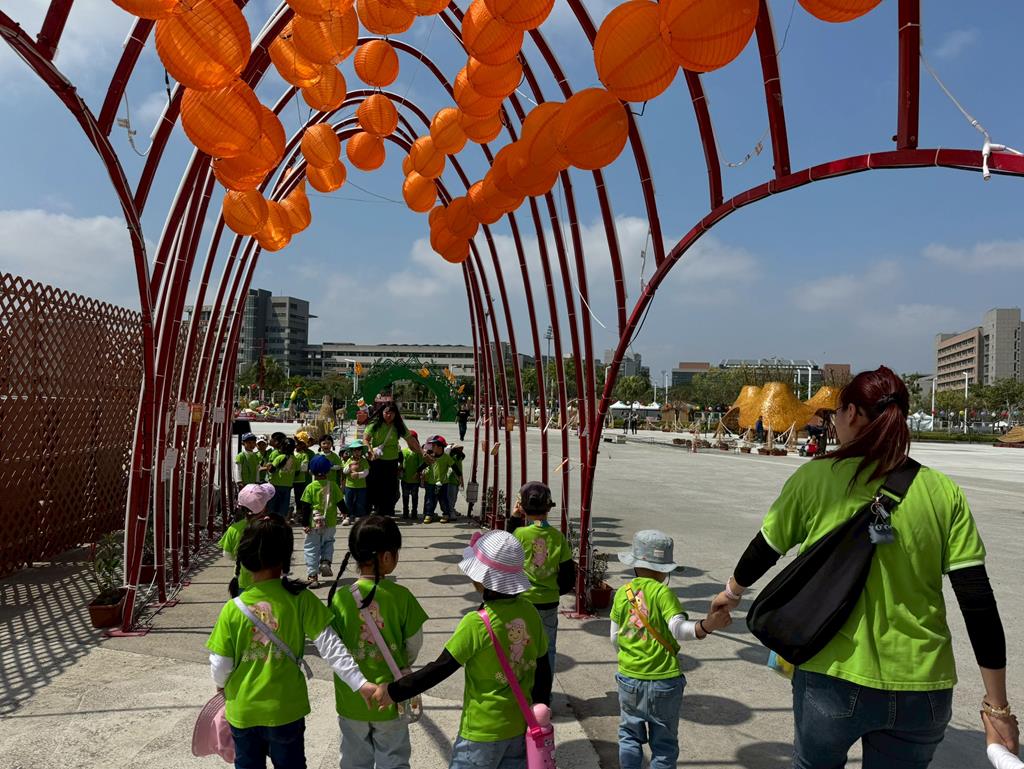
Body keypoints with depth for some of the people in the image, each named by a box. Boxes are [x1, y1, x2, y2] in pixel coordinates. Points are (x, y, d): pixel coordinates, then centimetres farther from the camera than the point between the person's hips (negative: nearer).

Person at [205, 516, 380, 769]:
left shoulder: (233, 608, -13)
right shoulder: (301, 599, -17)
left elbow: (220, 666, -6)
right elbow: (330, 646, -20)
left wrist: (222, 685, 15)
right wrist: (361, 683, -18)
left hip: (243, 710, 1)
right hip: (285, 710, -1)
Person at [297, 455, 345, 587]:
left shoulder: (310, 487, -9)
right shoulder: (333, 486, -4)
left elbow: (305, 507, -10)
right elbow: (340, 502, 3)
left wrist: (305, 524, -5)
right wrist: (345, 511, 23)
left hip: (314, 524, -2)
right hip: (330, 524, 2)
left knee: (311, 549, 7)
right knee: (328, 542, 28)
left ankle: (312, 576, 5)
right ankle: (326, 562, 6)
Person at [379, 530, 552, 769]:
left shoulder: (476, 623, -22)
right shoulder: (530, 612, -6)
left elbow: (439, 669, -16)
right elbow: (542, 670, 4)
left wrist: (394, 691, -6)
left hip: (483, 731, -5)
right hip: (521, 725, 5)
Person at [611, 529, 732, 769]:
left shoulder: (622, 592, -3)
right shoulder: (663, 593, -13)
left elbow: (615, 638, 3)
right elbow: (679, 629, -27)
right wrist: (706, 626, -41)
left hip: (629, 678, 3)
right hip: (665, 679, -2)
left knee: (630, 735, 20)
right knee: (664, 743, 13)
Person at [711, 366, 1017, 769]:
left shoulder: (815, 478, -9)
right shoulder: (944, 493, -4)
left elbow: (764, 552, 4)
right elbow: (980, 607, -5)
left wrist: (731, 592, 24)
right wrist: (997, 705, 6)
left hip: (833, 677, -2)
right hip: (923, 689, 2)